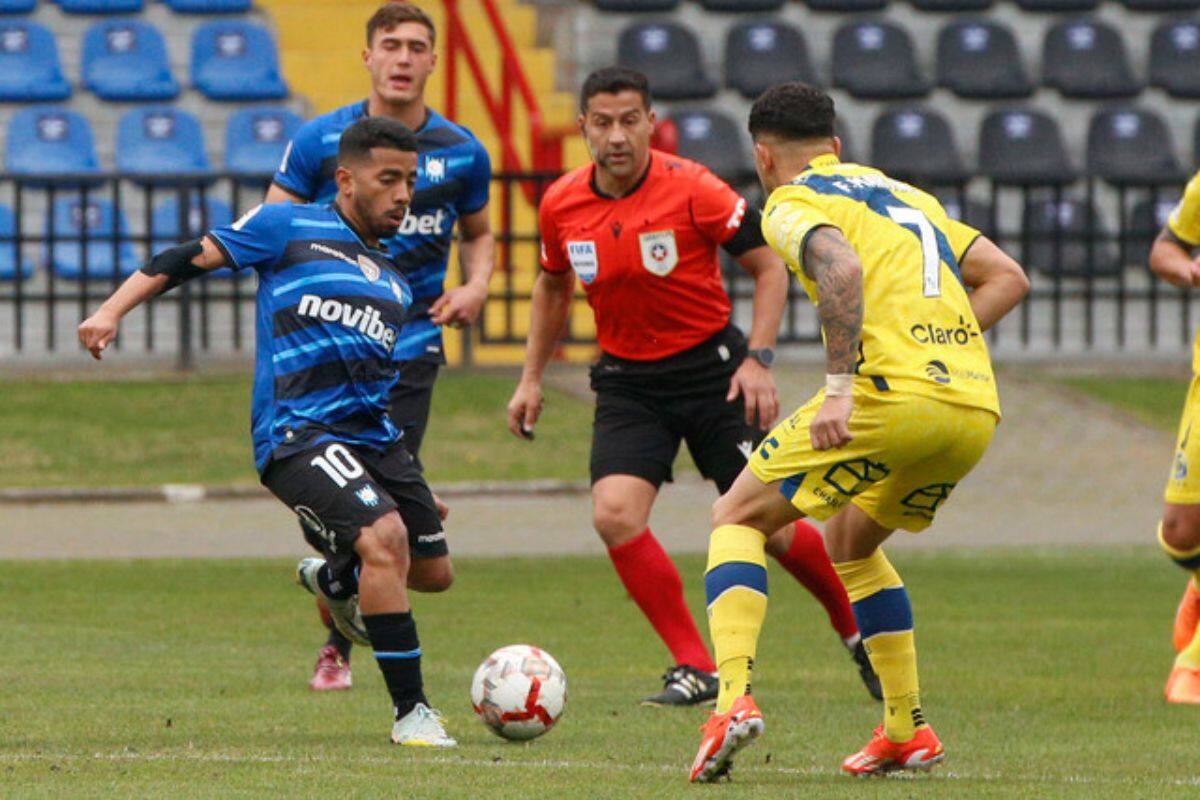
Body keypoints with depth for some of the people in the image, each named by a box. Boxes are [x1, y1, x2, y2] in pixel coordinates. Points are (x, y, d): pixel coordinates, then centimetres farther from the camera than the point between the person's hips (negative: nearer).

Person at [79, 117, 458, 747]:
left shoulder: (393, 282, 23)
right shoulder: (289, 228, 3)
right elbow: (185, 260, 3)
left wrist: (412, 481, 29)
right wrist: (114, 310, -11)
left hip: (372, 433, 8)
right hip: (296, 432, -8)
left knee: (432, 567, 11)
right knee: (384, 537, -27)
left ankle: (333, 580, 45)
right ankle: (409, 713, -19)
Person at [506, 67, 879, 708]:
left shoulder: (692, 190, -16)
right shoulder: (560, 205, -4)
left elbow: (769, 267, -8)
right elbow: (552, 286, 17)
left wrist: (758, 360, -17)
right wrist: (531, 378, 13)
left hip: (711, 366, -3)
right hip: (627, 381, 3)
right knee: (614, 514, -19)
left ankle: (854, 626, 27)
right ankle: (695, 667, -8)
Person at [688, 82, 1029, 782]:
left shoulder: (790, 205, 5)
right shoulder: (905, 194, 28)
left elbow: (841, 267, -17)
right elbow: (1008, 277, 23)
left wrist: (839, 388, -20)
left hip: (891, 396, -7)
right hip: (978, 406, 7)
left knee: (737, 519, 7)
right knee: (851, 540, 30)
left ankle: (734, 698, -13)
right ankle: (908, 731, 25)